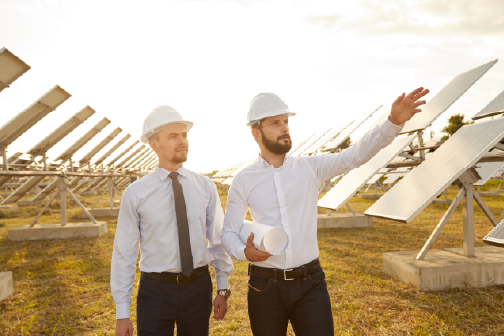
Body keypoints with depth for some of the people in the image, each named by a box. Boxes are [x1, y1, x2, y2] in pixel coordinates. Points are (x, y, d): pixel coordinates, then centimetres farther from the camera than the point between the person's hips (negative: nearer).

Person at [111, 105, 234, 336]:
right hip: (155, 290, -2)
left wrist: (223, 288, 6)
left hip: (199, 287, 2)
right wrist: (122, 312, -3)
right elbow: (124, 253, -4)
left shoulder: (206, 187, -2)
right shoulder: (135, 194, -7)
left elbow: (218, 241, 4)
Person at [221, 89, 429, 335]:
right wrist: (245, 252, -21)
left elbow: (357, 154, -12)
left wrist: (394, 121, -24)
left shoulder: (311, 168, 0)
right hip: (265, 285, 0)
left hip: (310, 283, 1)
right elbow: (229, 234, 0)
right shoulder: (243, 181, -3)